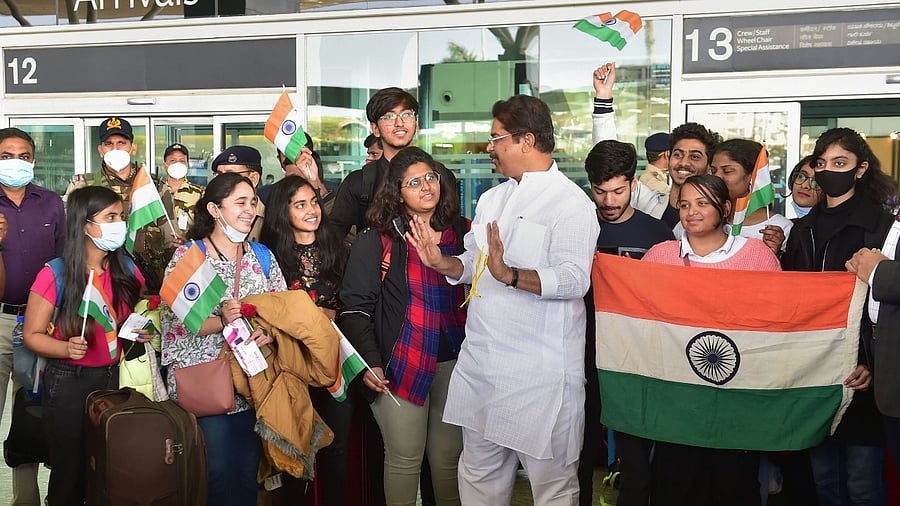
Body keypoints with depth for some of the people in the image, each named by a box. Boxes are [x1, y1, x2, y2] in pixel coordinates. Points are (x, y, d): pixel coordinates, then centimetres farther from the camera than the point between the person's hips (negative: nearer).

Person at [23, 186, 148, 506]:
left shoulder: (126, 270, 0)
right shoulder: (55, 275, -13)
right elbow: (32, 335, -9)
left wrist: (142, 331, -4)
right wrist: (67, 349, -26)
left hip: (114, 379, 4)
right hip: (67, 384, -4)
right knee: (70, 473, 8)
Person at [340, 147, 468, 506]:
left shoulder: (461, 233, 6)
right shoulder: (377, 241, -3)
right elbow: (356, 307, -4)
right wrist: (371, 362, -10)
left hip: (454, 362, 3)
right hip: (401, 365, -3)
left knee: (449, 456, 11)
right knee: (404, 457, 5)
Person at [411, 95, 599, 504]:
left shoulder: (570, 202, -10)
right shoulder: (492, 199, 16)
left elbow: (574, 280, -22)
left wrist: (509, 275, -34)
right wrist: (441, 262, 2)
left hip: (540, 371, -7)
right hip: (480, 362, 8)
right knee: (479, 472, 17)